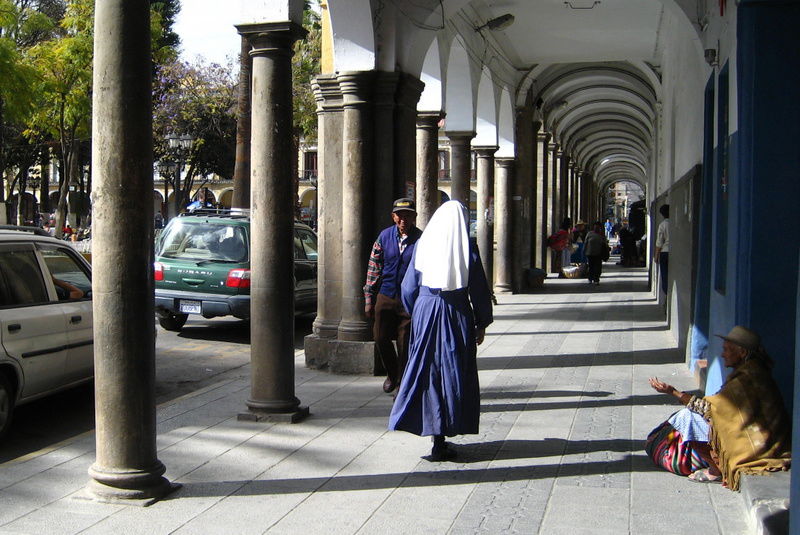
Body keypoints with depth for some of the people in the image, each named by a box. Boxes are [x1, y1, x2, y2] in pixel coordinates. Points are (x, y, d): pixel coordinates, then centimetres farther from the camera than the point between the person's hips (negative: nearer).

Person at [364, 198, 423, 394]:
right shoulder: (384, 236, 3)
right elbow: (374, 267, 7)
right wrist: (369, 299, 5)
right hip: (385, 296, 3)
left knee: (405, 344, 2)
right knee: (381, 338, 5)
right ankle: (392, 374, 32)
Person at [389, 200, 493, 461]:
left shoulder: (423, 245, 1)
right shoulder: (468, 248, -5)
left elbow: (409, 286, 5)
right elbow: (479, 290, -2)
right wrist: (482, 323, 7)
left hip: (425, 312, 2)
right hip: (457, 316, -2)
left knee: (426, 371, 12)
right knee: (453, 372, 3)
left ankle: (436, 435, 19)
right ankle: (440, 443, 4)